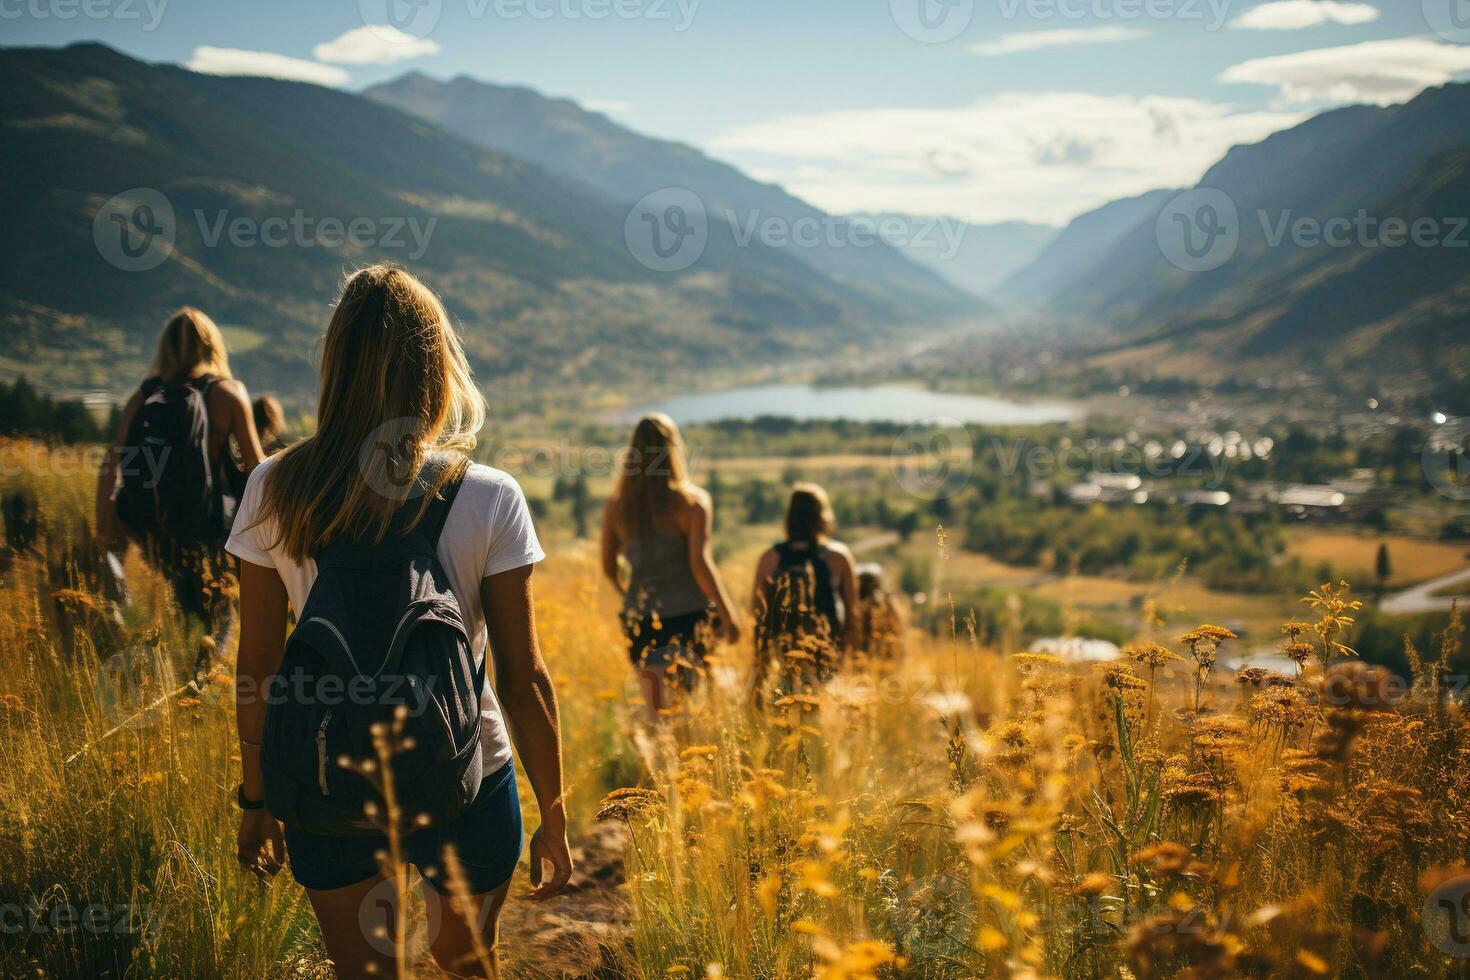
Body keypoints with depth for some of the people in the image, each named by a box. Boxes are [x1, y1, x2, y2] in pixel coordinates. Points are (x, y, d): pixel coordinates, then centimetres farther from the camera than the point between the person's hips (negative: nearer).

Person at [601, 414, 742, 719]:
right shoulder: (693, 501, -7)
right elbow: (700, 562, -15)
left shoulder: (616, 505, 4)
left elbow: (609, 568, 11)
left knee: (658, 711, 6)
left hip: (641, 621, 3)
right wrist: (728, 615, -10)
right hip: (689, 614, -3)